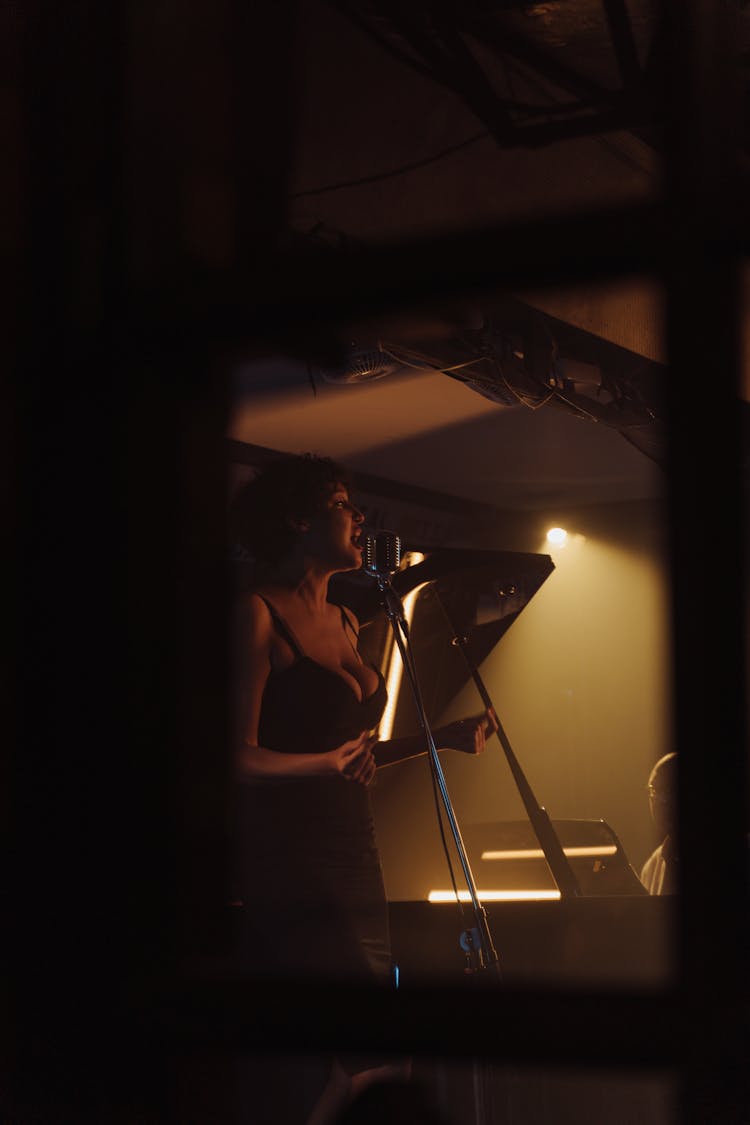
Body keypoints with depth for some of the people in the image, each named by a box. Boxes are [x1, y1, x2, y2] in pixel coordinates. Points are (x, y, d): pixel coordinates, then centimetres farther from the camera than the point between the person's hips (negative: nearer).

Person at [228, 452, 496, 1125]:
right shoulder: (257, 614, -8)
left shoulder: (345, 623, 17)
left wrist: (444, 739, 22)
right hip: (285, 860, -8)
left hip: (352, 852, 9)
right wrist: (330, 762, -16)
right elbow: (240, 759, -14)